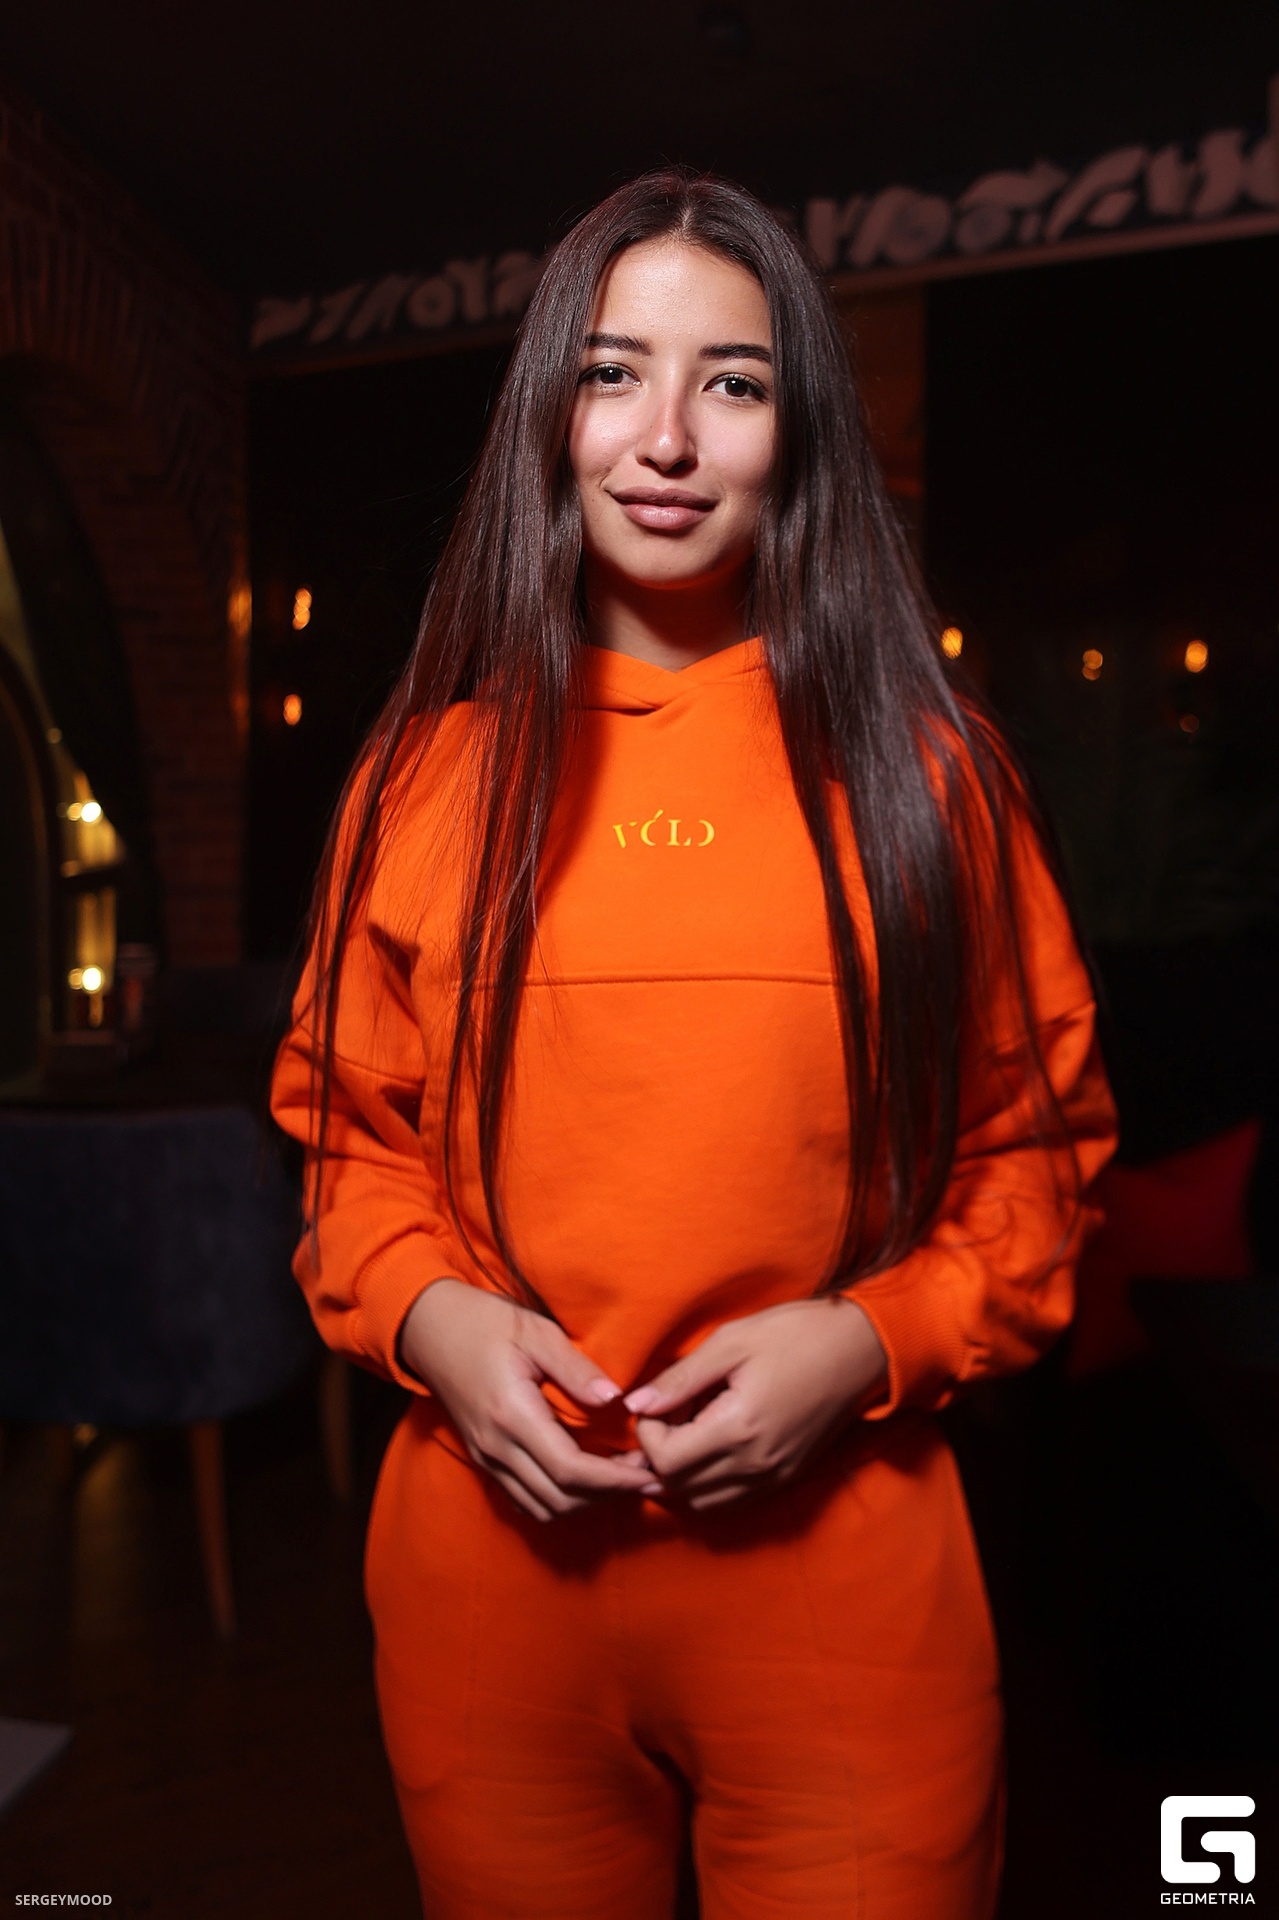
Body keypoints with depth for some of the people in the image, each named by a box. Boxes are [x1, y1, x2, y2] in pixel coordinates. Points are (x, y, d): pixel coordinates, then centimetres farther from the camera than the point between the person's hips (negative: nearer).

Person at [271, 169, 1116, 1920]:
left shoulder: (920, 768, -1)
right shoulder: (434, 772, 2)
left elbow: (1038, 1145, 3)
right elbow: (348, 1128, 10)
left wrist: (866, 1339, -12)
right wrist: (426, 1312, -8)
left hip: (843, 1572, -1)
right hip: (488, 1562, 2)